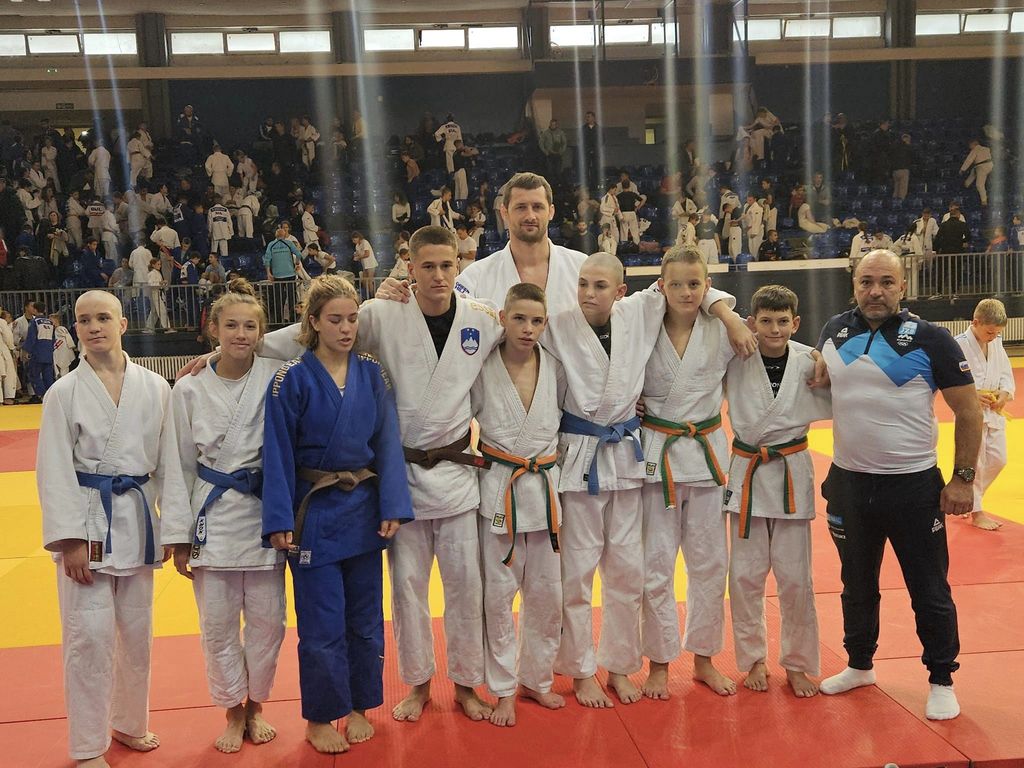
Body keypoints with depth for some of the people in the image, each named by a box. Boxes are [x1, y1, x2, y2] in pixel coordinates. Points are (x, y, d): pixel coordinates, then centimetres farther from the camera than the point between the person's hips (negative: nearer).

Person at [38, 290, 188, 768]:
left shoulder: (155, 388, 2)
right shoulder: (64, 393, -4)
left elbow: (168, 462, 4)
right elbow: (55, 471, -6)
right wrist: (70, 540, -12)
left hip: (136, 518, 3)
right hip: (87, 520, -3)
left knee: (137, 629, 14)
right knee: (89, 634, -3)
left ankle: (129, 723, 35)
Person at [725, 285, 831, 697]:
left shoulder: (809, 362, -6)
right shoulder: (736, 358, -7)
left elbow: (832, 406, 1)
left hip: (792, 475, 0)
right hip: (747, 473, 0)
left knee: (795, 577, 7)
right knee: (745, 575, 6)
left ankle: (798, 663, 26)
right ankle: (753, 658, 26)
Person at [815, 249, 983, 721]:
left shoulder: (929, 339, -10)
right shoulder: (834, 331, 1)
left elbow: (968, 412, -6)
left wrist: (963, 478, -8)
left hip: (914, 485, -4)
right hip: (849, 483, 4)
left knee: (929, 591, 8)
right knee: (857, 585, 19)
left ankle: (941, 682, 28)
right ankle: (859, 666, 39)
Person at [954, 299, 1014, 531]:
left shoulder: (996, 343, 6)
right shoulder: (959, 344, -16)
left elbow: (1006, 372, 12)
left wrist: (1005, 392, -7)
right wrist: (973, 396, -23)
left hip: (994, 411, 7)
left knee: (997, 459, 11)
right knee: (973, 462, -1)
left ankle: (969, 499, 30)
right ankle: (976, 512, 13)